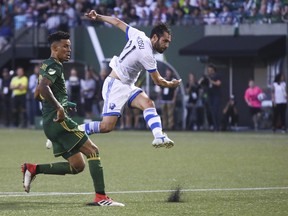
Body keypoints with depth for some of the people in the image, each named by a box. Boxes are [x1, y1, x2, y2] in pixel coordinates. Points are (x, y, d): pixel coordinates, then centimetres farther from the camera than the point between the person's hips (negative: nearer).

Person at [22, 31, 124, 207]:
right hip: (59, 120, -10)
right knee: (93, 151, -12)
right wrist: (59, 108, -29)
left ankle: (33, 169, 6)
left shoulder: (48, 66, 23)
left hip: (51, 124, 10)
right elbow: (43, 87, -27)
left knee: (77, 166, 9)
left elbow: (38, 94, 33)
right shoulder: (54, 66, -9)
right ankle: (101, 197, -19)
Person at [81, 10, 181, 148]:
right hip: (116, 85, -9)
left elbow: (117, 22, 10)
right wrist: (171, 84, 9)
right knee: (107, 126, -15)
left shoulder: (139, 36, -1)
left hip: (127, 86, 9)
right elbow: (158, 81, -10)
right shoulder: (146, 55, -23)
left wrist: (97, 17, 22)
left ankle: (159, 137, -31)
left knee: (148, 103, -15)